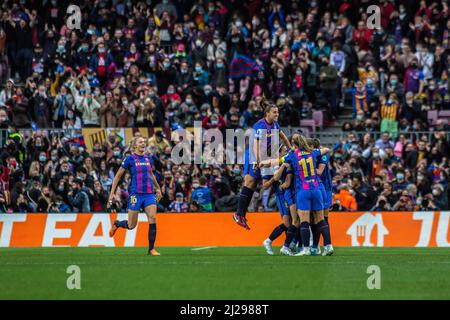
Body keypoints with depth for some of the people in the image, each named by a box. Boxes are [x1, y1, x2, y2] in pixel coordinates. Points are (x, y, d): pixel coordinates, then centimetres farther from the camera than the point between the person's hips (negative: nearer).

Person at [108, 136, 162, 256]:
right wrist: (112, 193, -1)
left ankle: (151, 248, -7)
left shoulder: (148, 158, 11)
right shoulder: (130, 159, -4)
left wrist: (157, 188, 35)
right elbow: (118, 176, 2)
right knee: (131, 225, 1)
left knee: (153, 218, -14)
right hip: (136, 194, -4)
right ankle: (116, 224, 35)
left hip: (149, 193, 4)